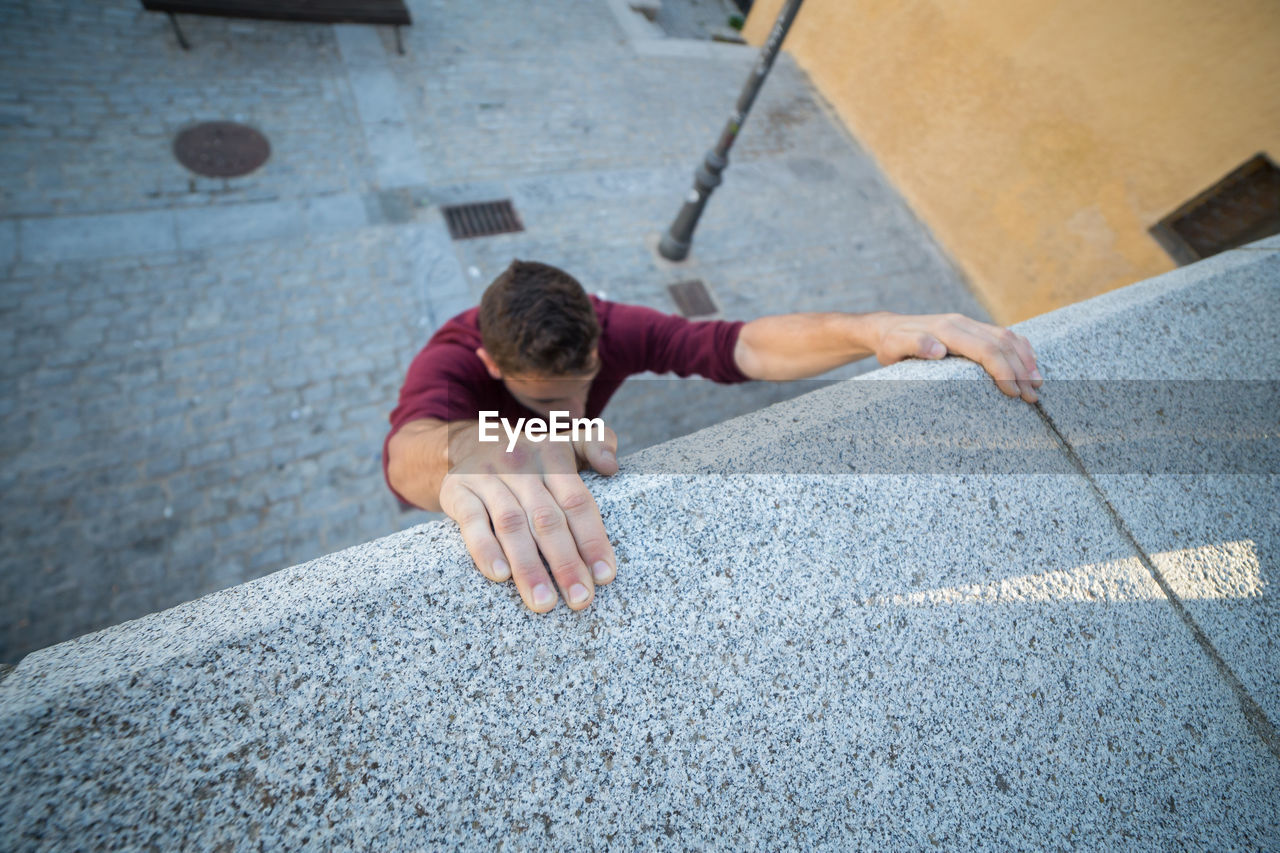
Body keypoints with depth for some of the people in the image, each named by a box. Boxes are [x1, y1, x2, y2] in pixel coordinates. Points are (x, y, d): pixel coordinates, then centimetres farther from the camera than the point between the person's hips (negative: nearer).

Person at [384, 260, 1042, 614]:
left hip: (561, 486, 2)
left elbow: (742, 345, -44)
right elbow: (411, 443, -65)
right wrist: (467, 450, -89)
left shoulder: (607, 329, -37)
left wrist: (872, 330, -59)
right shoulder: (452, 362, -43)